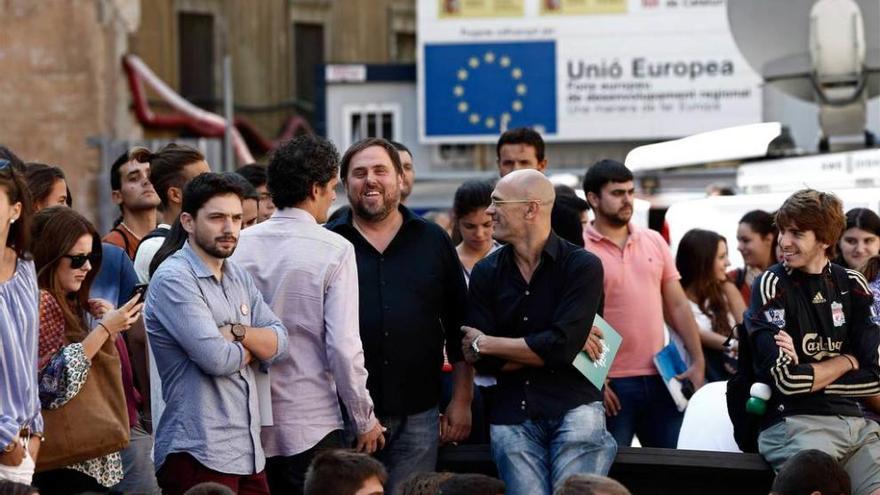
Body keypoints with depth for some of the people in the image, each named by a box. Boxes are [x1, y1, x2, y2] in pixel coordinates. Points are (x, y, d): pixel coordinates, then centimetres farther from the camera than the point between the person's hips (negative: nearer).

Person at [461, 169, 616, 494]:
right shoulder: (486, 273, 7)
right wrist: (542, 351, -9)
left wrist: (486, 344, -5)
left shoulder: (582, 266, -3)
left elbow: (562, 347, -15)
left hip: (573, 407, -3)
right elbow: (484, 362, 0)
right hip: (512, 415, 3)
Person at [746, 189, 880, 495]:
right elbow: (787, 378, -10)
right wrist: (846, 362, 4)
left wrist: (809, 374, -6)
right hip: (792, 421, -4)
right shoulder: (771, 286, 0)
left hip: (853, 420, 4)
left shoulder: (852, 286, 13)